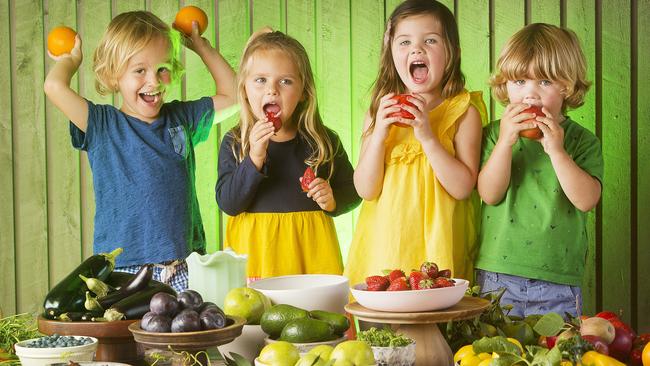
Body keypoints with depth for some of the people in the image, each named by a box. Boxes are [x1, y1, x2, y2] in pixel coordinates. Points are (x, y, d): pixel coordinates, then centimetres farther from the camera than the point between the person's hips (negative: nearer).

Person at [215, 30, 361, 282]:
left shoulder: (323, 141, 3)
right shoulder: (234, 143, 1)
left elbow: (353, 191, 13)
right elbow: (228, 203, -8)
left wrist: (333, 201, -8)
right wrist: (254, 159, -19)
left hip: (310, 247, 1)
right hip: (255, 251, -1)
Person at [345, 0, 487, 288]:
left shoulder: (463, 111, -3)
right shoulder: (380, 110, 5)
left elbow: (463, 188, -11)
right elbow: (366, 189, 0)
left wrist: (427, 136, -19)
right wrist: (379, 133, -13)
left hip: (437, 248, -2)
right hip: (382, 248, 3)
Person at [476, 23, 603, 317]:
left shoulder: (582, 140, 1)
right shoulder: (495, 134, 4)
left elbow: (587, 200, -13)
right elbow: (489, 194, -8)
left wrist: (555, 150, -21)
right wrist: (506, 142, -19)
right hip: (497, 276, 1)